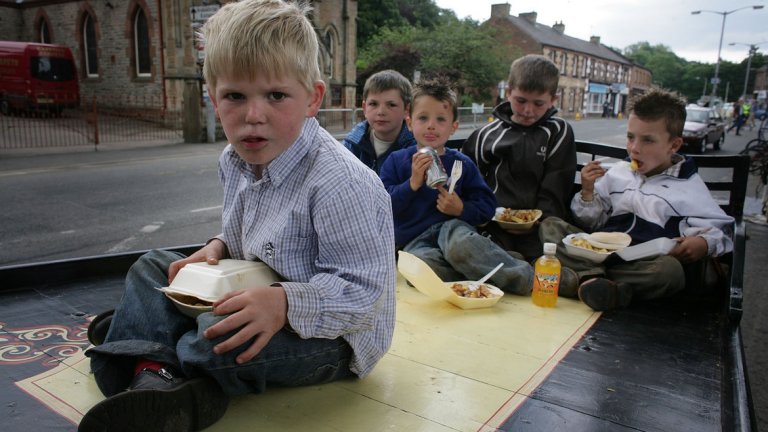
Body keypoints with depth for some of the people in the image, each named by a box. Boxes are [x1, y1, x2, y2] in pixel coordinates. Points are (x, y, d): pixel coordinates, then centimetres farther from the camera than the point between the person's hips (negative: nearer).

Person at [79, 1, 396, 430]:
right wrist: (220, 247, -3)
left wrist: (285, 304, -43)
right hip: (259, 297, 9)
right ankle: (153, 371, -9)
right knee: (152, 267, 13)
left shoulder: (341, 183, -30)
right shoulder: (236, 161, -2)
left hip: (333, 334, -9)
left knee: (219, 339, -38)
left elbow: (361, 291, -29)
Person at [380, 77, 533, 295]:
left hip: (452, 227, 0)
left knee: (459, 244, -40)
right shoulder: (396, 161, 9)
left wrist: (461, 210, -10)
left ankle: (526, 276, -30)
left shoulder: (462, 164, 10)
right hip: (415, 241, 0)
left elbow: (487, 205, 10)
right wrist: (412, 183, -13)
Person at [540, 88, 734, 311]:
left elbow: (719, 229, 6)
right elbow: (592, 223, 22)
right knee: (549, 226, -17)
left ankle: (591, 279, -34)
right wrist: (588, 191, 5)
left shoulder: (688, 186, 11)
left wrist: (703, 243, -16)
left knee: (670, 268, -38)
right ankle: (594, 277, -39)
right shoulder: (617, 173, 20)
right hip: (597, 252, 4)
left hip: (643, 265, -3)